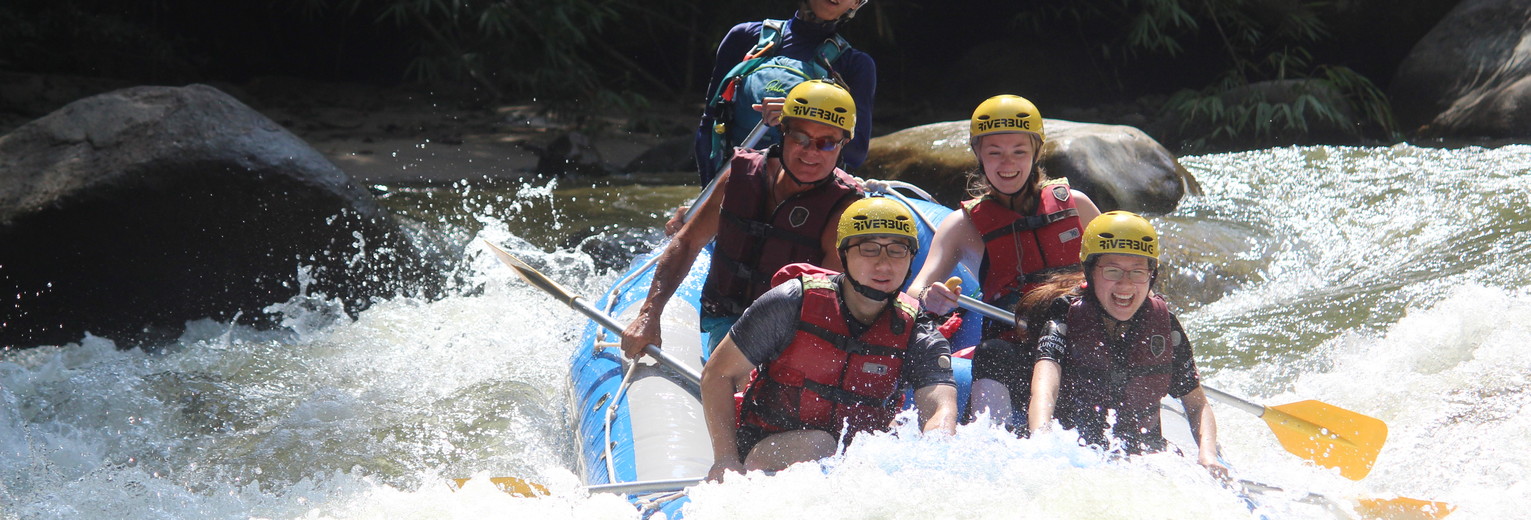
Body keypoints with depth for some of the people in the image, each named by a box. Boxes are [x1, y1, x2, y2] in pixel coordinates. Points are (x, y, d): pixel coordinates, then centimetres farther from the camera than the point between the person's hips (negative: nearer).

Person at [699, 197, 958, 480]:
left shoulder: (918, 337, -6)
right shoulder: (793, 304, -12)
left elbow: (942, 409, -21)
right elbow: (718, 373, -6)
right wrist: (726, 460, -17)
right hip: (761, 454, -3)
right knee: (816, 445, -35)